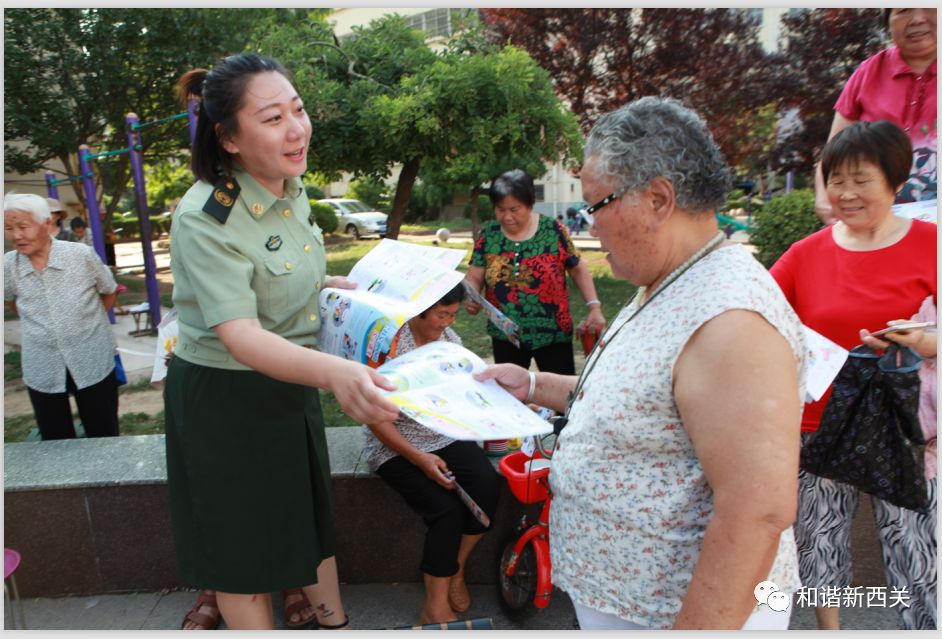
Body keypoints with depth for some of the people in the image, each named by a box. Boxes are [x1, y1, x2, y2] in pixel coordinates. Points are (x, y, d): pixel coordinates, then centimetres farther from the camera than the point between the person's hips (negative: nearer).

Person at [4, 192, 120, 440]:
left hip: (94, 364, -2)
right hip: (42, 371, 2)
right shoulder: (8, 265, -5)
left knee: (104, 437, 10)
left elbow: (109, 292, 5)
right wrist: (37, 323, 8)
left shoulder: (82, 255, -12)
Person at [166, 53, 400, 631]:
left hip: (290, 384, 8)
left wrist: (336, 286, 3)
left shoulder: (292, 190, -2)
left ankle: (334, 622, 45)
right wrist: (335, 371, -52)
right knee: (244, 543, 12)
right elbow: (241, 336, -36)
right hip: (222, 397, -8)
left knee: (312, 514, 23)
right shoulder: (205, 218, -26)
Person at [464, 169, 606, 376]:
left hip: (554, 332, -2)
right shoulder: (488, 235, -3)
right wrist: (470, 297, -23)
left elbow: (577, 269, 0)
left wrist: (594, 306, -10)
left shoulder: (552, 230, -8)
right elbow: (474, 277, -1)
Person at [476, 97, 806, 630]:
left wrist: (691, 628, -24)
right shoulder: (665, 292, 5)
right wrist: (534, 386, 9)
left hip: (697, 610, -9)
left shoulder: (729, 319, -28)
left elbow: (759, 512, -30)